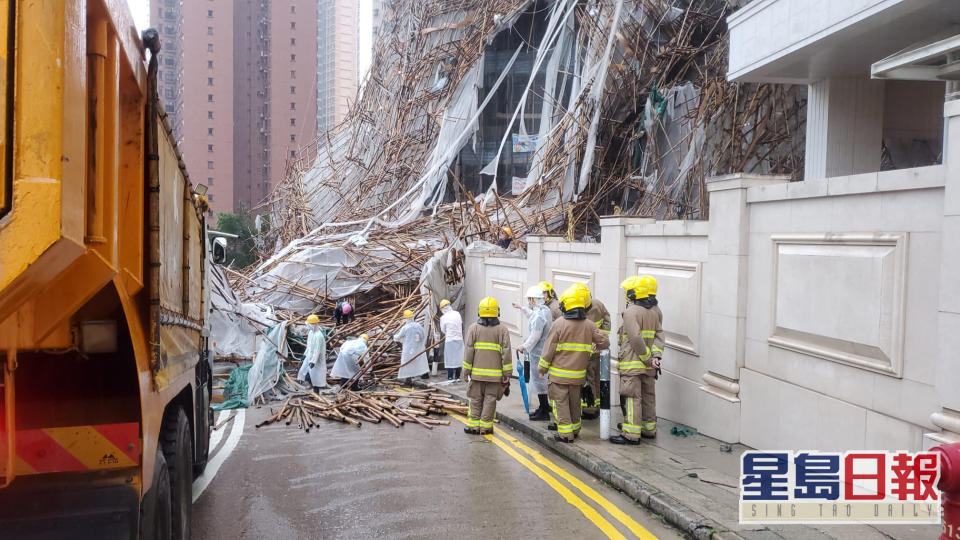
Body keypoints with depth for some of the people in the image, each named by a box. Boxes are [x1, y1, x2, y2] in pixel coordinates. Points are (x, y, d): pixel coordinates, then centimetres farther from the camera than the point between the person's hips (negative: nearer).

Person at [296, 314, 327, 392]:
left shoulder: (319, 335, -27)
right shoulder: (311, 332, 2)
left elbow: (317, 350, -27)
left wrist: (313, 361, -28)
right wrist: (305, 354, 21)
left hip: (316, 358, -9)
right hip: (310, 356, 9)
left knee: (315, 375, 1)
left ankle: (316, 392, 16)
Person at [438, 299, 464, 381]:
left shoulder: (443, 317, -10)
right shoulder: (457, 314, 2)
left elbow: (443, 330, 1)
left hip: (450, 340, -4)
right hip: (459, 339, 4)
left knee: (450, 359, 1)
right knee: (458, 358, 12)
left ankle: (450, 378, 1)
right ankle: (457, 377, 18)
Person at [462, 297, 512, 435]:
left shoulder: (473, 328, 0)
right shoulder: (502, 330, 0)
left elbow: (468, 351, -1)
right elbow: (506, 353, -1)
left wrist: (466, 371, 5)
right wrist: (507, 374, 4)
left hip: (477, 372, 0)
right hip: (495, 374, 0)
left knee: (475, 399, 10)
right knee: (490, 400, 7)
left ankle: (473, 425, 12)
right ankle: (485, 426, 10)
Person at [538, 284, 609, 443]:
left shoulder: (559, 324, -16)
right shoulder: (589, 326, -3)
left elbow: (549, 349, -11)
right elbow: (605, 341, 6)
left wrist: (542, 367, 1)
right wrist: (595, 347, 28)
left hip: (559, 373, -4)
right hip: (578, 373, 4)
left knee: (560, 402, 3)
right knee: (575, 402, 19)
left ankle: (566, 433, 2)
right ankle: (574, 428, 31)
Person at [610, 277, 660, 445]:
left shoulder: (630, 312, -13)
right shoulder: (652, 313, 14)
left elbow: (636, 338, -22)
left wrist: (647, 358, -15)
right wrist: (654, 356, 1)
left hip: (632, 364, -8)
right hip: (648, 367, 9)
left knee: (633, 398, -8)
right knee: (648, 396, 16)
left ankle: (631, 434, -7)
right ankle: (649, 429, 26)